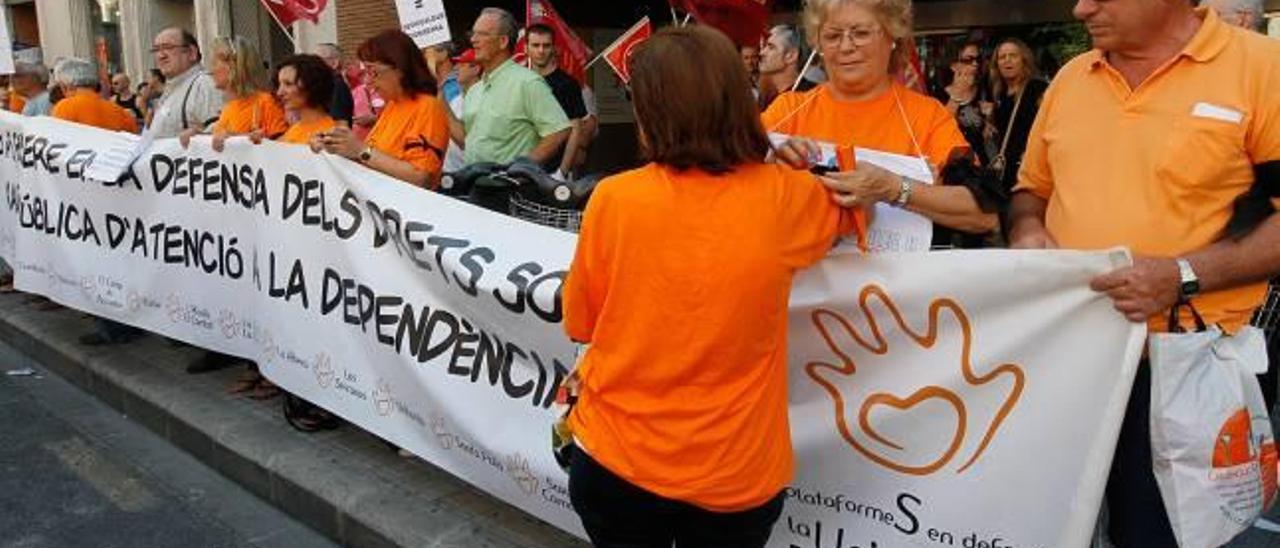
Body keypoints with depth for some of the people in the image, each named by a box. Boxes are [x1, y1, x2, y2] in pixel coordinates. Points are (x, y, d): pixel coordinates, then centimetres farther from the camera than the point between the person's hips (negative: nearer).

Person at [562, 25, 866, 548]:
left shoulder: (613, 198, -15)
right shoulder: (784, 196, -12)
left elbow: (580, 323, 1)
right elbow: (854, 213, 13)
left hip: (614, 460, 0)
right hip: (736, 475, 1)